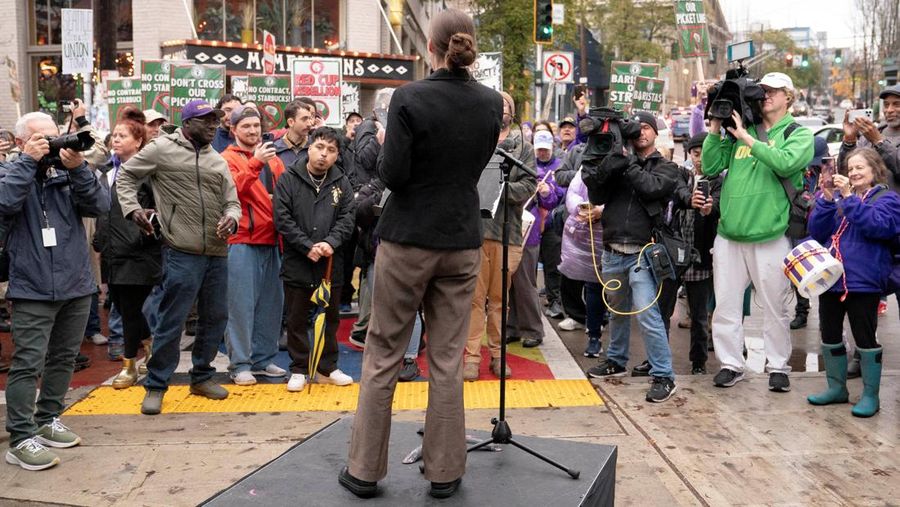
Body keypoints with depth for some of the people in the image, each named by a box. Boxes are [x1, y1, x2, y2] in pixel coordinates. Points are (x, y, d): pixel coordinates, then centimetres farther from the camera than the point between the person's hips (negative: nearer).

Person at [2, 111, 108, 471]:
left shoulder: (69, 172, 7)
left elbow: (99, 205, -8)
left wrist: (78, 168, -19)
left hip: (76, 285, 4)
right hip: (33, 289, -4)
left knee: (64, 358, 15)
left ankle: (47, 420, 30)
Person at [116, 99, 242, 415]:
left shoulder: (218, 161, 14)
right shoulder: (162, 149, -1)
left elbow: (232, 202, 13)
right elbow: (126, 176, 7)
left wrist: (231, 217, -10)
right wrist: (133, 209, -7)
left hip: (217, 254, 6)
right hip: (182, 253, -6)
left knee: (215, 318, 13)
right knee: (171, 321, -3)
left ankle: (202, 376, 29)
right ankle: (155, 385, 11)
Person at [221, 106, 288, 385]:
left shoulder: (272, 159, 16)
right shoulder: (228, 158, 0)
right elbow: (232, 189, -18)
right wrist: (255, 163, -28)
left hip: (271, 241, 6)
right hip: (242, 241, -6)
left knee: (271, 302, 10)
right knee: (241, 303, -2)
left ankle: (263, 359, 21)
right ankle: (240, 364, 5)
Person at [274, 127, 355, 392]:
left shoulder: (342, 183, 5)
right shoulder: (289, 179, -3)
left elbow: (346, 219, -1)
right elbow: (282, 218, -9)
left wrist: (330, 242, -19)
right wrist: (308, 246, -16)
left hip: (331, 264, 2)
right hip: (297, 263, -2)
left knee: (331, 318, 13)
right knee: (297, 320, 8)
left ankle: (328, 368, 26)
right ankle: (299, 370, 21)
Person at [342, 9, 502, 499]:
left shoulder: (409, 98, -13)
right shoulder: (491, 102, 1)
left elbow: (392, 175, -13)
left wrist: (386, 157, 5)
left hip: (407, 239, -3)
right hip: (462, 242, 4)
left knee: (382, 356, 8)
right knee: (447, 359, 10)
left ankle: (365, 469, 16)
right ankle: (444, 472, 17)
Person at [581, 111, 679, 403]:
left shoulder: (666, 168, 5)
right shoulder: (618, 162, 11)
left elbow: (651, 187, -15)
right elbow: (597, 197, 2)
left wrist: (627, 165, -12)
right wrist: (603, 170, -14)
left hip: (641, 253, -4)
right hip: (613, 251, 4)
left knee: (647, 314, -12)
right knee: (617, 310, 18)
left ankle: (663, 376, -5)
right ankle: (616, 361, 35)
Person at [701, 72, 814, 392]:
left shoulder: (799, 134, 3)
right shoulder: (738, 130, 13)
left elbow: (786, 163, -17)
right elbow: (710, 167, 7)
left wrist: (746, 137, -14)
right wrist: (715, 127, 1)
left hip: (771, 235, -3)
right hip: (729, 234, 3)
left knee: (775, 306, 6)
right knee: (726, 304, 7)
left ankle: (778, 366, 20)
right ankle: (731, 364, 19)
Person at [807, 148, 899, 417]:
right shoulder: (838, 195, 14)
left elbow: (878, 225, -19)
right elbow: (817, 232, 5)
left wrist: (849, 198, -21)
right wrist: (826, 199, -7)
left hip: (863, 281, -5)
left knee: (865, 338, 0)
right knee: (830, 336, 11)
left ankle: (870, 395, 12)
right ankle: (837, 388, 25)